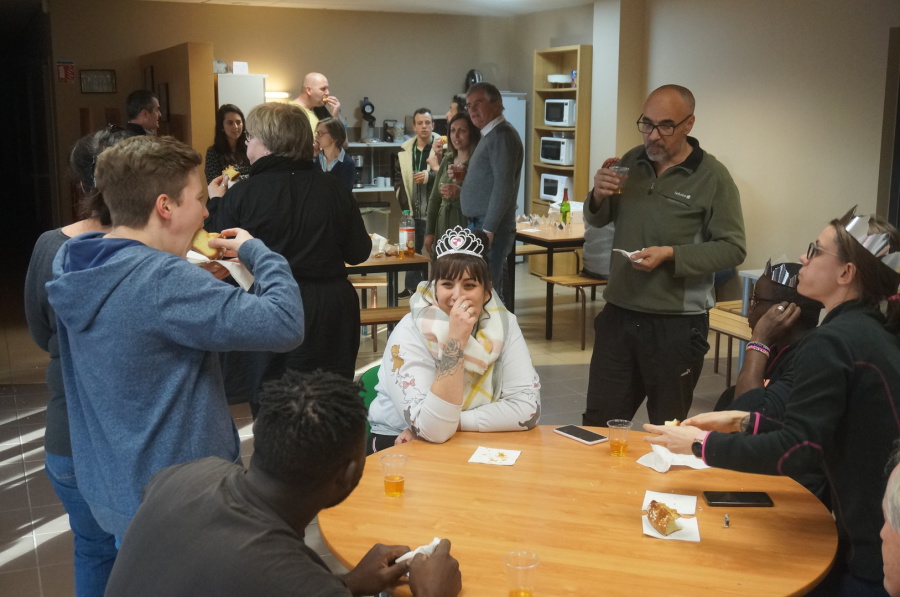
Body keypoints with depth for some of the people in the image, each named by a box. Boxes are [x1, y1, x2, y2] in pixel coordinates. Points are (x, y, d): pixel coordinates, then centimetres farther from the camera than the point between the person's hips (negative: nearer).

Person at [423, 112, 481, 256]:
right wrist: (429, 232, 11)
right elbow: (434, 198, 16)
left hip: (466, 227, -6)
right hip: (443, 227, 6)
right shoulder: (447, 160, 12)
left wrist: (460, 193, -26)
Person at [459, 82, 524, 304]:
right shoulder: (490, 135, 19)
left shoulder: (502, 135, -12)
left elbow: (504, 186, -20)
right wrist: (462, 178, 9)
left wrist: (488, 229, -22)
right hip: (480, 224, 10)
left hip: (491, 227, -10)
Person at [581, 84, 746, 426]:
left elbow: (732, 249, -10)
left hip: (677, 324, -4)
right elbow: (597, 221, 17)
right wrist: (598, 196, -6)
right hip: (618, 313, 4)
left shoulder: (711, 177, -8)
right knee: (598, 423, 10)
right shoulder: (632, 162, 7)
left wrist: (671, 254, -21)